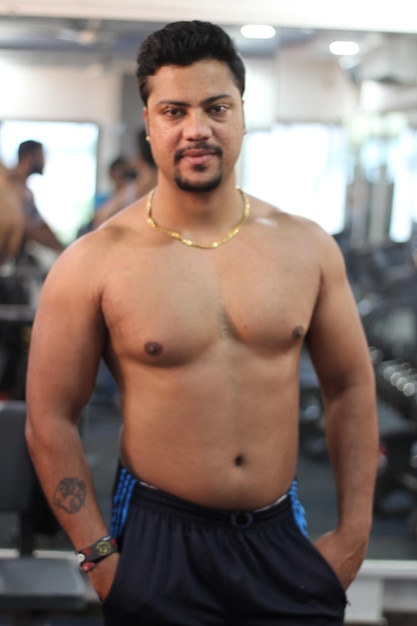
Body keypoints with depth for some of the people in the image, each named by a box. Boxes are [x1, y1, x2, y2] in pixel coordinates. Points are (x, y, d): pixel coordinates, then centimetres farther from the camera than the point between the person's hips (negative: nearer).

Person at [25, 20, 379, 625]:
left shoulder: (307, 247, 0)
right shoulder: (94, 263, -9)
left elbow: (351, 388, 7)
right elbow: (51, 420, -5)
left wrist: (354, 534, 5)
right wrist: (99, 553, -6)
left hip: (281, 537, 3)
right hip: (157, 544, -2)